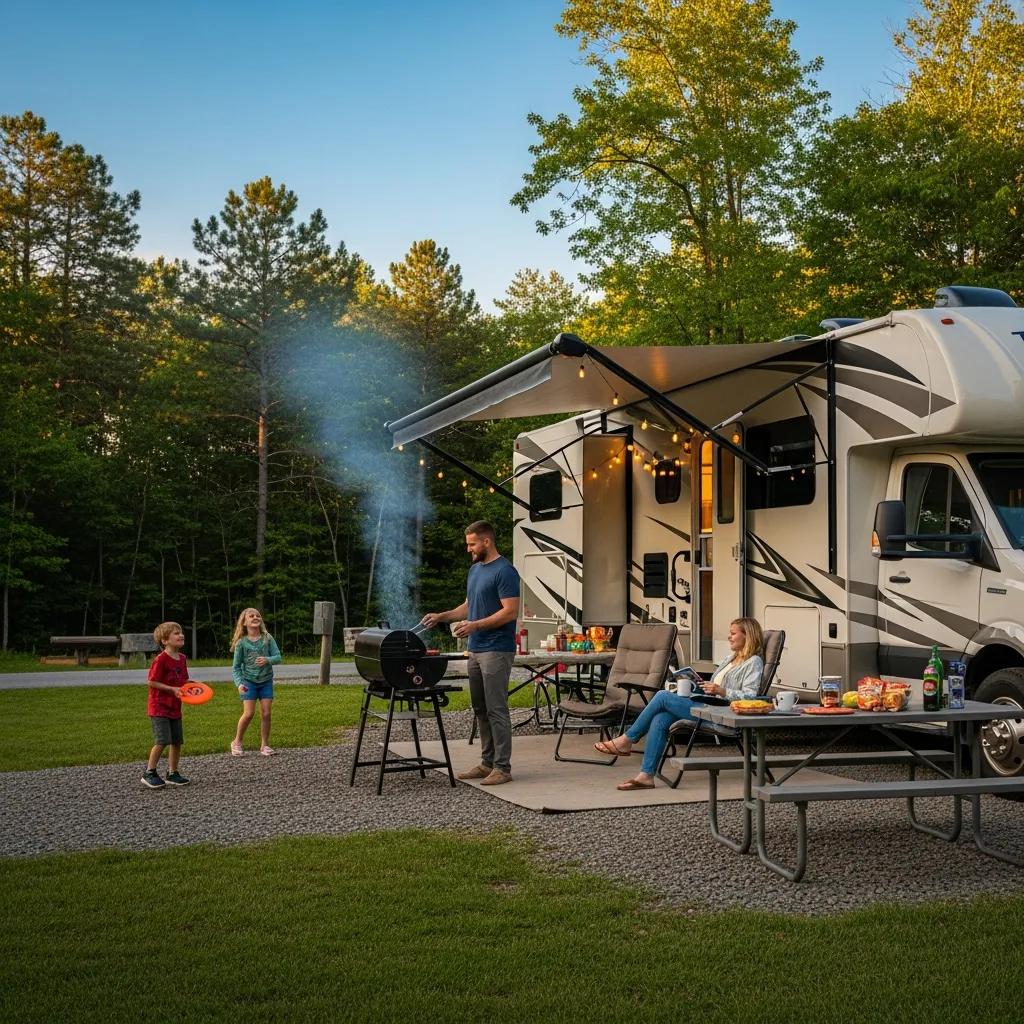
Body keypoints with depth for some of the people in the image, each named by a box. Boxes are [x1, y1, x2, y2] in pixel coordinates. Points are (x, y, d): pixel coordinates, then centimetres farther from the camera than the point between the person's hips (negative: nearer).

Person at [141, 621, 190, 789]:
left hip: (175, 707, 8)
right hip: (159, 706, -8)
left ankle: (172, 773, 22)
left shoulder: (182, 658, 6)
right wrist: (172, 689, -22)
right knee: (162, 741, -13)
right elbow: (152, 682, -17)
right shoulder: (160, 660, -18)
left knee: (177, 741, 9)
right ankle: (149, 773, 0)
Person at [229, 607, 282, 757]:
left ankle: (264, 745, 13)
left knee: (266, 713, -1)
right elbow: (236, 667, -4)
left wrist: (268, 660, -27)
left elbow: (278, 656, -6)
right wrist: (239, 683, -17)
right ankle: (237, 742, 8)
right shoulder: (241, 643, -8)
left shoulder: (267, 638, -3)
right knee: (249, 713, -11)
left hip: (266, 681, 2)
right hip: (249, 681, -2)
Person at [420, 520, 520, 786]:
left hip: (496, 651, -9)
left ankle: (502, 767, -3)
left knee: (496, 709, -7)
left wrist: (475, 625, -21)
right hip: (476, 650, 9)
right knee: (480, 710, 12)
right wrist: (441, 616, 10)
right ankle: (487, 763, 19)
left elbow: (510, 612, -19)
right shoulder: (475, 569, 15)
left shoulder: (504, 572, -13)